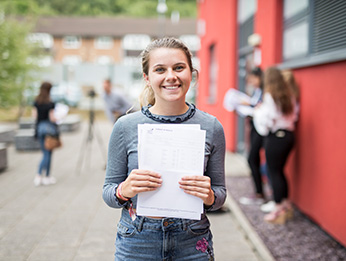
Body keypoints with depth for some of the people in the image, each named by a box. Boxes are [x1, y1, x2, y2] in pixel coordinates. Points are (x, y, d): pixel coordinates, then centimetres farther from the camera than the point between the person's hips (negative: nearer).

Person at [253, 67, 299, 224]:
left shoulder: (270, 96, -13)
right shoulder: (289, 95, 8)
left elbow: (267, 119, -17)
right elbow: (293, 115, 14)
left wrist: (258, 111, 3)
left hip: (275, 137, -7)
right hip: (289, 135, 7)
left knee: (274, 172, 1)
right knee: (280, 171, 18)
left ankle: (279, 210, 5)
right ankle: (286, 204, 24)